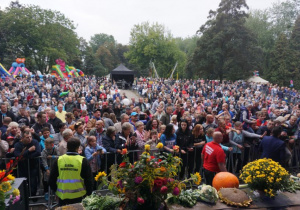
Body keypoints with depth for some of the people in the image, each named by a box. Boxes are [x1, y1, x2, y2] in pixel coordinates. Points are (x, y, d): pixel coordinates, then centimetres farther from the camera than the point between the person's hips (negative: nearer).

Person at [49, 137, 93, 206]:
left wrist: (56, 190, 21)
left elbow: (52, 179, 5)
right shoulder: (83, 161, -10)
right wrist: (88, 193, 8)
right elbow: (88, 180, -6)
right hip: (78, 196, -2)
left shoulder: (59, 160, -3)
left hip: (62, 196, 2)